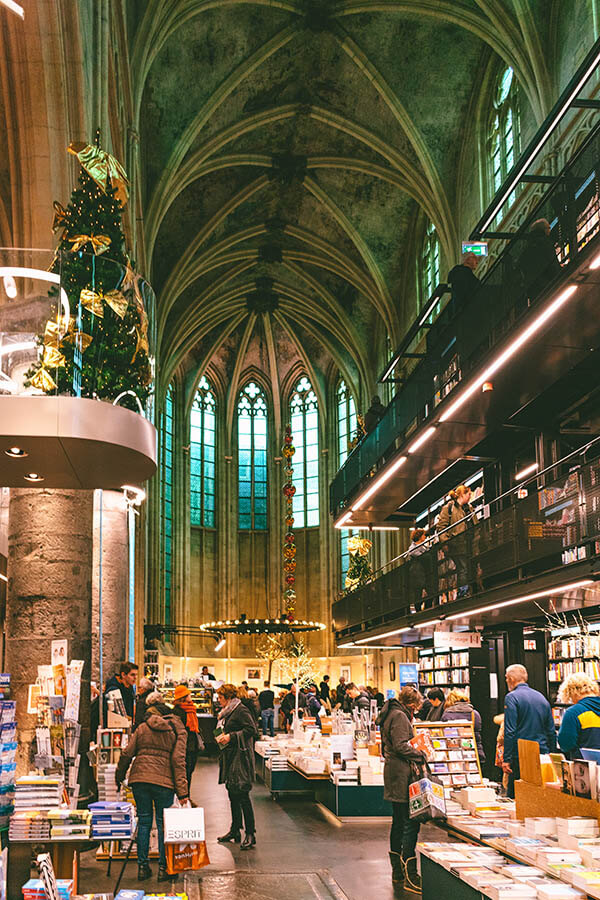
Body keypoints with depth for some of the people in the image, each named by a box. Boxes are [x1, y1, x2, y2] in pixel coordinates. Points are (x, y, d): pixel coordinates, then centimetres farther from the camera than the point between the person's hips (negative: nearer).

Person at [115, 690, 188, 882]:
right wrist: (182, 792, -6)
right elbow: (178, 761, -5)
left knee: (144, 822, 11)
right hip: (164, 781, -2)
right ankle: (163, 868, 9)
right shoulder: (178, 731, 4)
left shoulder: (142, 728, 9)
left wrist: (119, 776, 22)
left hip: (139, 779, 2)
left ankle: (142, 867, 14)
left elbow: (127, 754, 6)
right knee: (163, 824, 7)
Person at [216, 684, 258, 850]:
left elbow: (251, 729, -20)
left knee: (242, 795, -10)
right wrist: (221, 736, 9)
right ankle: (235, 831, 22)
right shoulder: (227, 712, 17)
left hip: (241, 757, -10)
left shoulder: (241, 710, -12)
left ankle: (250, 834, -6)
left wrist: (231, 737, -21)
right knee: (233, 795, 14)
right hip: (230, 758, 10)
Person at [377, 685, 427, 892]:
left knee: (399, 822, 16)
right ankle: (410, 876, -13)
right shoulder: (399, 716, -13)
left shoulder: (392, 714, 19)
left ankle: (398, 870, 24)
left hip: (394, 773, 11)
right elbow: (401, 746, -21)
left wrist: (417, 753, 17)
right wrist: (421, 755, -12)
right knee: (410, 824, -11)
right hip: (401, 774, -11)